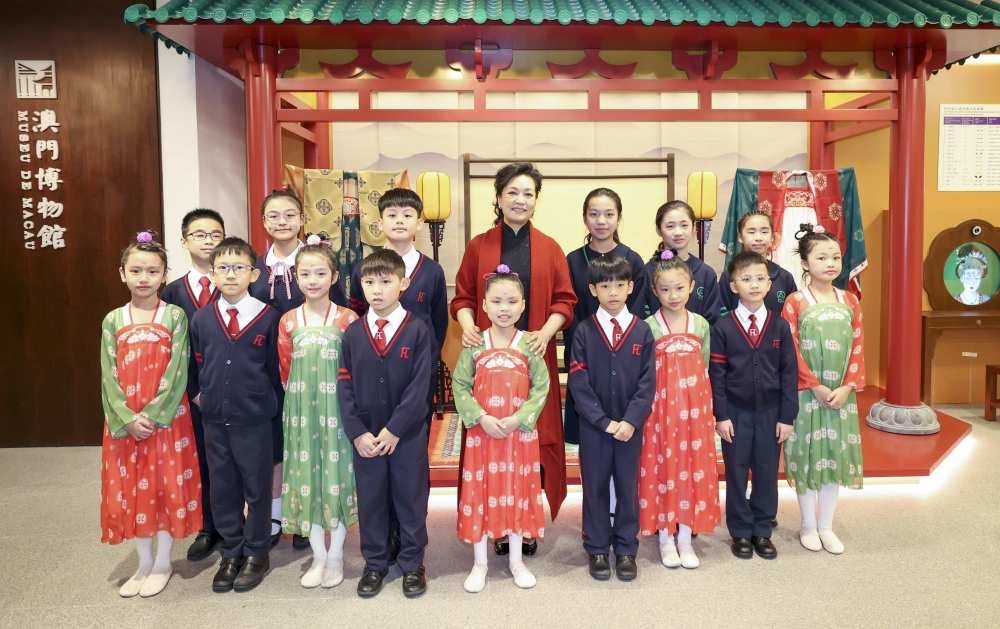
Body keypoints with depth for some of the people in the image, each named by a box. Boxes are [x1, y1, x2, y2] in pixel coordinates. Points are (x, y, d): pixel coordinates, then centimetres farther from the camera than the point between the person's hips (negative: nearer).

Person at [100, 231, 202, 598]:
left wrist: (152, 415, -16)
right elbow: (109, 377, 0)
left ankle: (162, 564, 21)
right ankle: (144, 563, 26)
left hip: (166, 419, -3)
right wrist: (127, 418, -12)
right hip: (125, 422, 3)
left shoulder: (175, 316, -3)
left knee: (166, 488, 4)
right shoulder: (113, 321, 4)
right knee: (130, 490, 10)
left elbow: (177, 373, -9)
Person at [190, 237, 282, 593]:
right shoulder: (201, 319, 1)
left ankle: (256, 555, 25)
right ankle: (231, 553, 29)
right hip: (214, 420, 3)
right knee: (222, 490, 13)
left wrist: (268, 404, 2)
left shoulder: (267, 317, -9)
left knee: (257, 488, 9)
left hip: (255, 420, -3)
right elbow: (197, 365, 13)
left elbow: (275, 367, -2)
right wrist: (201, 395, 8)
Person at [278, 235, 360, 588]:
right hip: (301, 412, 2)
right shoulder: (288, 321, 3)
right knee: (308, 480, 8)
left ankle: (336, 557, 21)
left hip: (337, 410, -2)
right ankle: (318, 557, 23)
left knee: (337, 477, 5)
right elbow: (286, 371, 8)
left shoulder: (347, 319, -5)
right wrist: (300, 398, 4)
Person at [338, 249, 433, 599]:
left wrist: (394, 430, -14)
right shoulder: (353, 333, 0)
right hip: (364, 434, 2)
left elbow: (419, 388, -11)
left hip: (408, 433, -2)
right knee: (370, 498, 12)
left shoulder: (417, 331, -8)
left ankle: (412, 564, 26)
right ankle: (374, 564, 29)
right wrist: (357, 432, -9)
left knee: (410, 497, 10)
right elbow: (344, 387, 0)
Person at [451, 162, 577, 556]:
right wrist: (467, 327, -14)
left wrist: (546, 332, -14)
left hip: (535, 356, 1)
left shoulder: (549, 249, 6)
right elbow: (463, 298, 6)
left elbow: (564, 300, 4)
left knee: (536, 435, 2)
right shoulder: (479, 246, 5)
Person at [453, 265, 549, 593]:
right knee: (480, 493, 7)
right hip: (481, 432, 0)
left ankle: (516, 560, 29)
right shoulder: (474, 345, -3)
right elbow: (460, 385, -3)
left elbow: (541, 387, -5)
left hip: (519, 432, 0)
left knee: (518, 492, 11)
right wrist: (481, 418, -15)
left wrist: (518, 419, -15)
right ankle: (479, 563, 24)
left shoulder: (529, 344, -4)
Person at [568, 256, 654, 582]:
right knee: (595, 487, 9)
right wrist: (604, 421, -12)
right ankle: (597, 549, 24)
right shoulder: (584, 332, -4)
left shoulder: (642, 331, -1)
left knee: (628, 486, 11)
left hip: (630, 425, 1)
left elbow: (647, 382, -3)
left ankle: (626, 549, 26)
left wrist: (631, 420, -13)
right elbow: (579, 385, -7)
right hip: (593, 426, -1)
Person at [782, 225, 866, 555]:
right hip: (806, 393, -4)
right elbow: (791, 351, -11)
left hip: (841, 393, 4)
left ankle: (826, 526, 24)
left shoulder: (850, 301, 5)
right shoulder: (795, 302, -7)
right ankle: (808, 526, 20)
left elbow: (857, 348, 3)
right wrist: (815, 386, -14)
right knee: (807, 457, 4)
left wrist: (848, 386, -8)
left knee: (835, 456, 10)